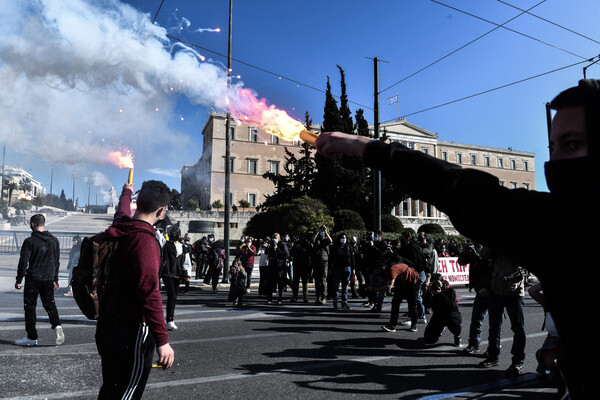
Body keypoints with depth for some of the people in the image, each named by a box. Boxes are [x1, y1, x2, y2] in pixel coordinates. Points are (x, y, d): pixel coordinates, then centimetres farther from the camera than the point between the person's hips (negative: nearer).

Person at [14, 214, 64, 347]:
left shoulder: (29, 241, -10)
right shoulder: (54, 240, 7)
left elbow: (23, 262, -11)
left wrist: (19, 280, -2)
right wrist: (55, 278, 21)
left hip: (33, 278, -5)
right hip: (49, 279, 5)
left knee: (30, 306, 6)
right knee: (49, 303, 13)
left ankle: (32, 337, 10)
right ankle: (57, 326, -9)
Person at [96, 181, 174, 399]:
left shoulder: (120, 228, 3)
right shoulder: (145, 240, -24)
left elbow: (122, 212, 30)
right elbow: (150, 293, -29)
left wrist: (126, 193, 51)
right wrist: (162, 340, -27)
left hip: (108, 324, 9)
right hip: (132, 331, -9)